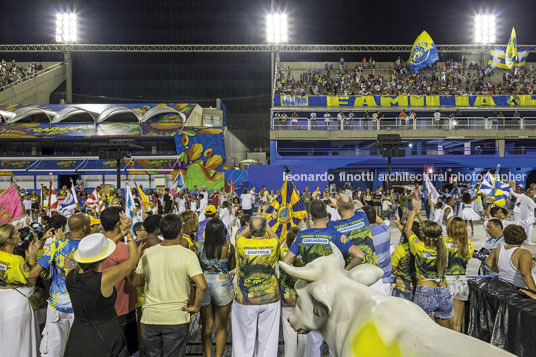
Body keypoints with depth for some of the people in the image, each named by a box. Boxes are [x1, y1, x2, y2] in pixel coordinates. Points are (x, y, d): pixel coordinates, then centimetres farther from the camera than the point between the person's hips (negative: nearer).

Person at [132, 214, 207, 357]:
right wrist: (196, 306, -7)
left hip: (150, 317, 3)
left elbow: (135, 282, 6)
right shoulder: (188, 255, -13)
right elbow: (202, 286, -22)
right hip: (177, 318, -3)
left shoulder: (147, 253, -3)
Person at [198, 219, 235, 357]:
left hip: (203, 285, 2)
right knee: (221, 326, 14)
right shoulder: (228, 247, -11)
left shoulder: (200, 246, -8)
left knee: (206, 326, 15)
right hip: (222, 285, -1)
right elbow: (232, 266, 2)